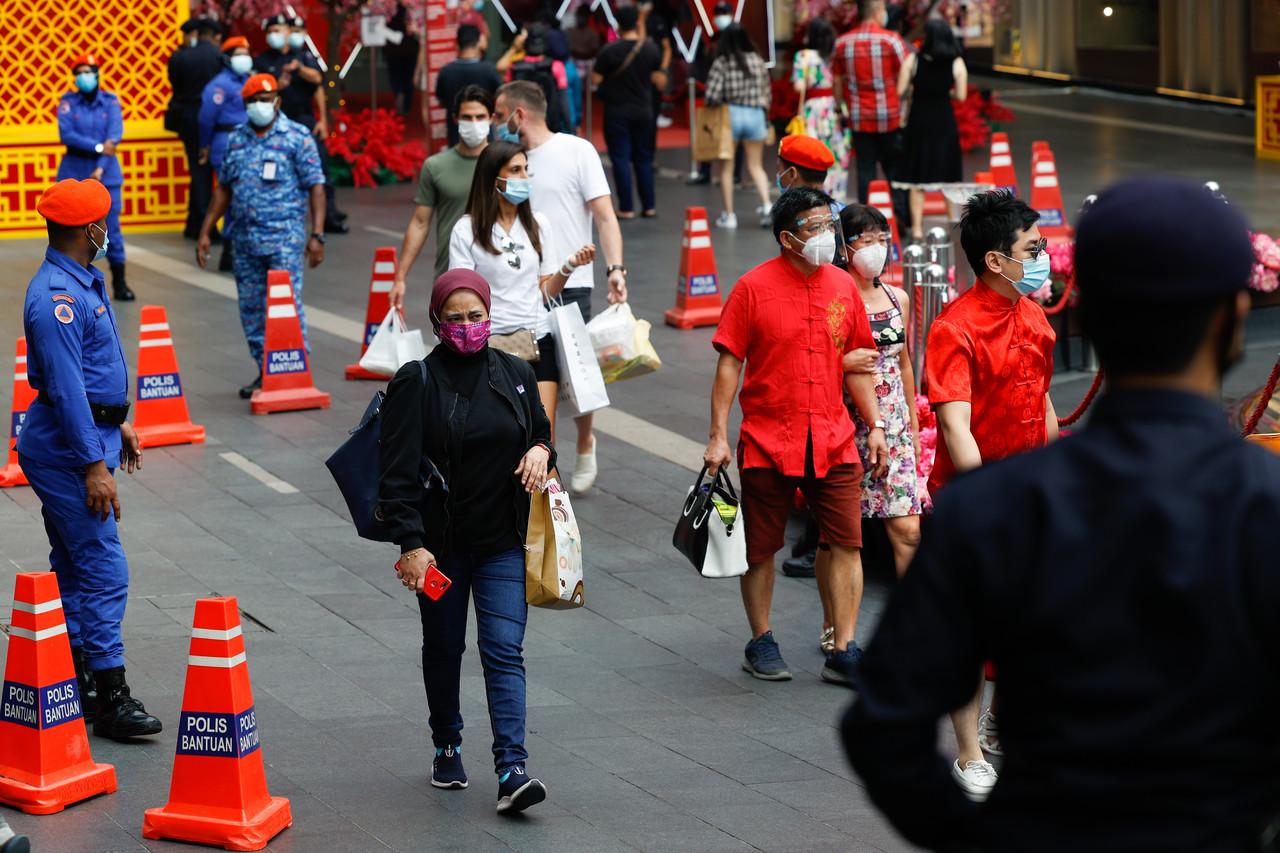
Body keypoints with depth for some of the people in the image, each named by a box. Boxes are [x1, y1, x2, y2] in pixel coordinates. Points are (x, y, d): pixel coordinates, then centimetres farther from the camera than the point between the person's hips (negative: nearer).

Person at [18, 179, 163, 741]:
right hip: (66, 447, -11)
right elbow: (66, 389, -25)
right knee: (104, 569, -10)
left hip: (89, 432, 11)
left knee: (74, 567, 14)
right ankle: (110, 699, -9)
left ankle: (76, 684, 21)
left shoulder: (84, 282, 11)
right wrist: (93, 466, -25)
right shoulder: (56, 297, -22)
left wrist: (118, 424, 26)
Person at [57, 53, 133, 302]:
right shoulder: (68, 103, 1)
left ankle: (119, 284, 4)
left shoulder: (110, 102, 2)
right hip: (74, 173, 0)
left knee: (112, 229, -2)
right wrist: (98, 147, -22)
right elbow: (66, 134, -12)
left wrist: (100, 168, -18)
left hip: (106, 173, 0)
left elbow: (114, 136, -8)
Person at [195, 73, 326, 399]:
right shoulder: (237, 139, 12)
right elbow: (224, 188, 18)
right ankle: (265, 372, 18)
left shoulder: (296, 137, -3)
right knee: (250, 308, 9)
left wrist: (317, 235, -13)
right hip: (245, 238, 6)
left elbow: (316, 187, -5)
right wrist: (205, 232, 14)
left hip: (285, 238, -6)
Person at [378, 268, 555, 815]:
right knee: (443, 648, 14)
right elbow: (397, 472, -10)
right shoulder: (417, 382, -8)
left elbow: (541, 431, 20)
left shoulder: (516, 374, 5)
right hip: (441, 540, -1)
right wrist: (410, 543, -18)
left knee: (503, 651, -9)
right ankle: (447, 748, 35)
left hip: (503, 541, 1)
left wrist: (540, 451, -6)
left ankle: (511, 770, -16)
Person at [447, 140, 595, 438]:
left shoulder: (538, 224, 10)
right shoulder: (467, 230, -2)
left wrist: (568, 267, -7)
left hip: (538, 340, 3)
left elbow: (545, 291, 11)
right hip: (491, 344, -3)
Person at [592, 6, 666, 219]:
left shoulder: (610, 51, -14)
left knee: (621, 159, 1)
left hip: (617, 111, -4)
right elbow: (659, 80, 5)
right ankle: (649, 206, 15)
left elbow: (595, 79, -12)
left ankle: (626, 208, -1)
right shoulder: (651, 49, -2)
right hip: (643, 111, 4)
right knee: (643, 158, 14)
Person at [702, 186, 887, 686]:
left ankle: (843, 653, 5)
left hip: (832, 440, 3)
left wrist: (874, 424, 10)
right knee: (761, 547, 7)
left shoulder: (842, 287, 6)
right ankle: (761, 645, 23)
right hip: (767, 442, -3)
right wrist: (718, 436, -8)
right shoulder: (754, 288, -7)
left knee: (847, 544, -2)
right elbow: (729, 364, -5)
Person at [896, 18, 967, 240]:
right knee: (948, 179, 11)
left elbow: (900, 90, -10)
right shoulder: (956, 63, -5)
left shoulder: (913, 60, -7)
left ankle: (917, 228, 4)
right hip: (944, 121, 0)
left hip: (918, 120, 0)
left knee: (917, 179, 6)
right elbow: (961, 95, -7)